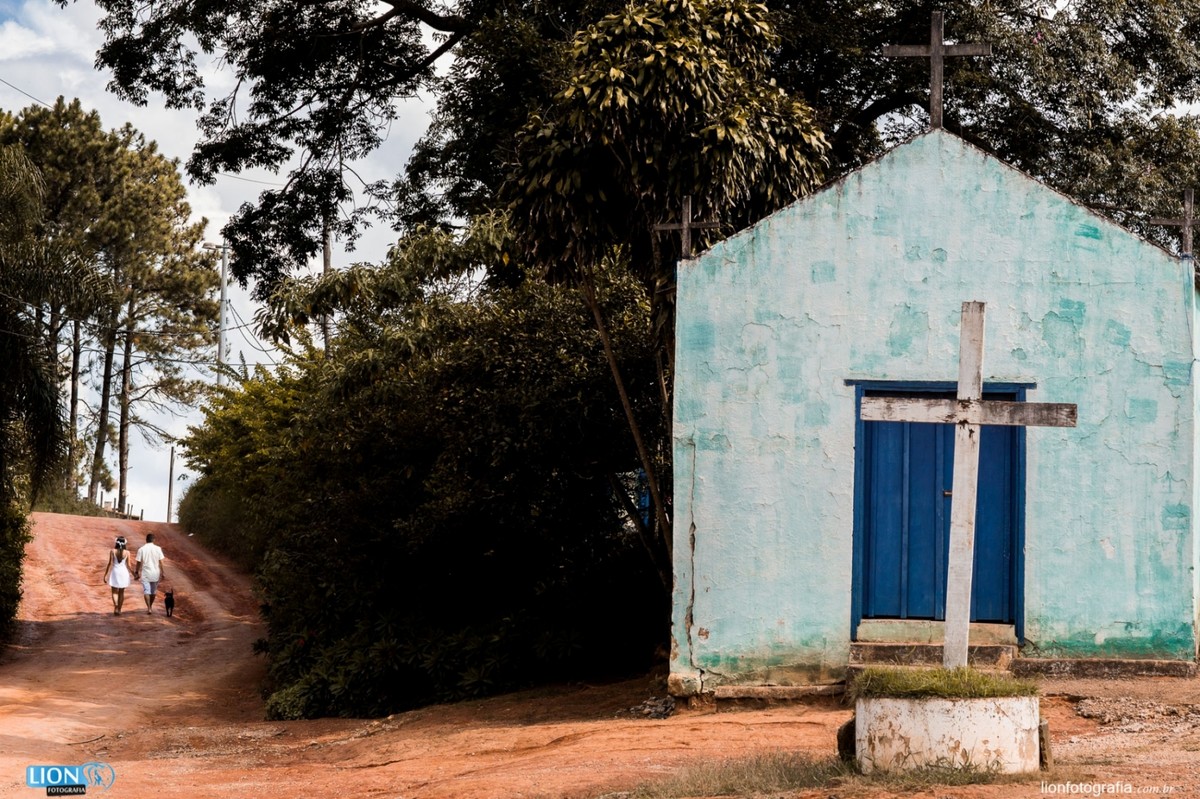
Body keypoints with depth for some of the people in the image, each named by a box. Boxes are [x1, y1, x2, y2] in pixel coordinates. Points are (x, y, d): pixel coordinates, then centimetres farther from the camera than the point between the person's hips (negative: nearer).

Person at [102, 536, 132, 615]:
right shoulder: (127, 553, -7)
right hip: (124, 573, 1)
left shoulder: (112, 551, -10)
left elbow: (110, 563, -10)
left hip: (115, 573, -1)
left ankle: (116, 606, -16)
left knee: (115, 592, 7)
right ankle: (119, 610, 16)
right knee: (121, 592, 13)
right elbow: (128, 565, -4)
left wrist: (105, 574, -3)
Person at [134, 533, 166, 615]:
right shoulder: (158, 549, -5)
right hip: (155, 573, 2)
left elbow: (139, 562, -6)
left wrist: (138, 572, 2)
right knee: (153, 591, 17)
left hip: (145, 574, -2)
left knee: (146, 591, 2)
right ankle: (151, 606, 30)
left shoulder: (141, 549, -7)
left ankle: (149, 608, -7)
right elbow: (160, 562, -3)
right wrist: (161, 572, 5)